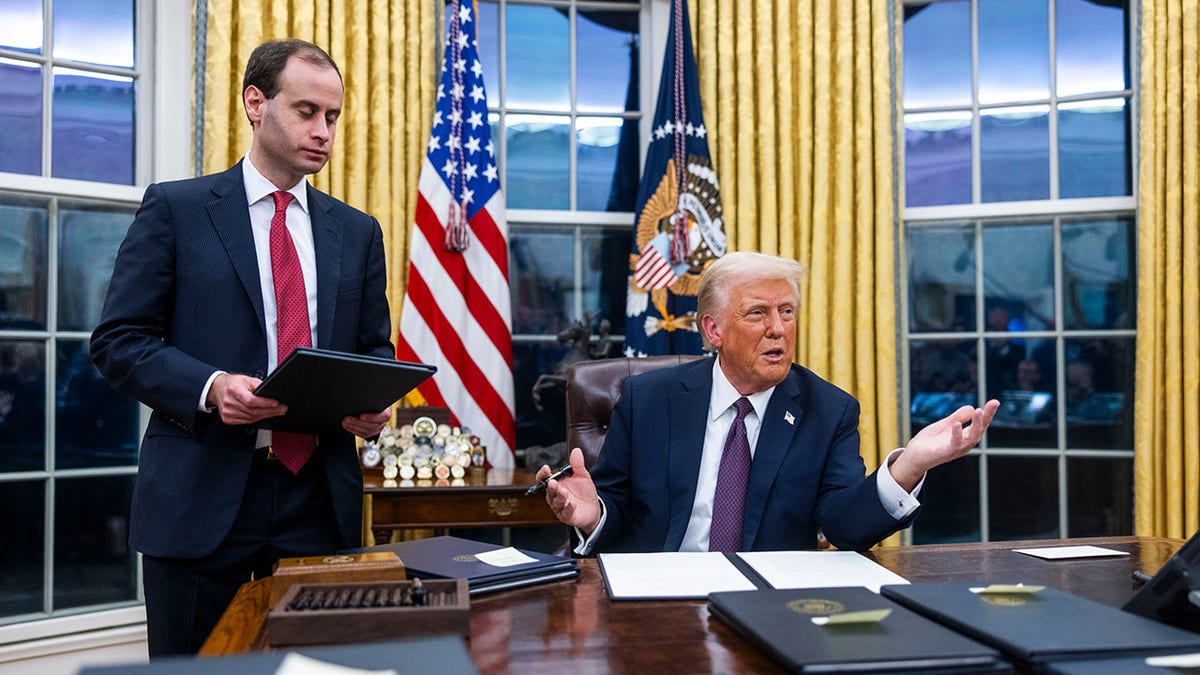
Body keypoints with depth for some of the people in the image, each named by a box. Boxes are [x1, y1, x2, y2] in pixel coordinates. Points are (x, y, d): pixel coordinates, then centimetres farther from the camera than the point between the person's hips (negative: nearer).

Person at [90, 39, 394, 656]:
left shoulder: (357, 231, 13)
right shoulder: (174, 209, 3)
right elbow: (118, 340, -2)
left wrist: (374, 403, -6)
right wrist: (211, 387, -19)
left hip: (319, 496, 3)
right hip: (200, 496, -3)